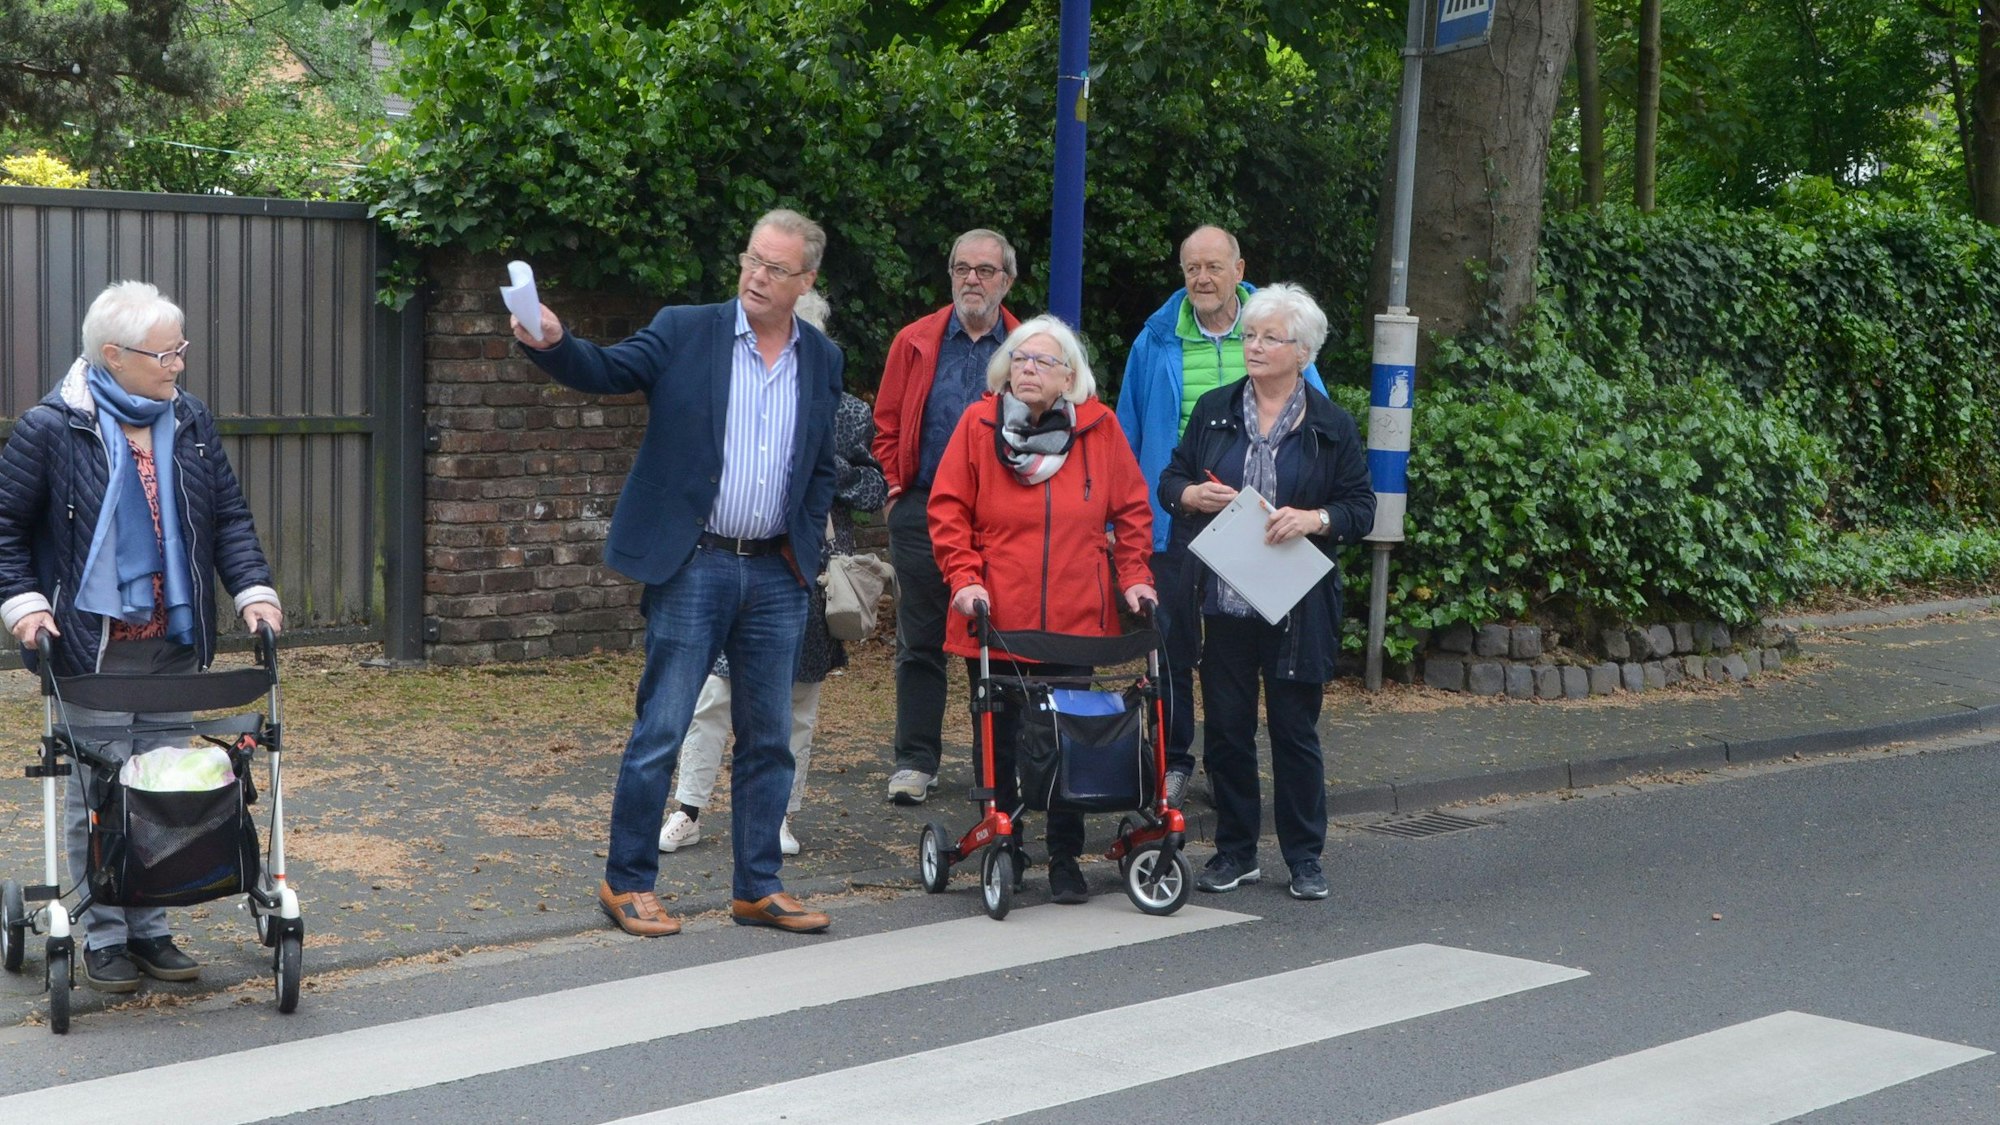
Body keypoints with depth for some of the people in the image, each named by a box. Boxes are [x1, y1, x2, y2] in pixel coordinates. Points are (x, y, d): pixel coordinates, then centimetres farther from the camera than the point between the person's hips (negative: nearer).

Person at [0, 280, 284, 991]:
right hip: (93, 646, -5)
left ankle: (149, 927, 21)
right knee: (98, 792, 0)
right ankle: (104, 937, 11)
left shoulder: (190, 423, 7)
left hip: (176, 644, 5)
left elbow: (229, 517, 12)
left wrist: (253, 589, -1)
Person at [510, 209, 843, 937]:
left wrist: (808, 546, 7)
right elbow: (606, 370, -13)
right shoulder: (685, 332, -2)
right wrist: (551, 343, -32)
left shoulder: (822, 360, 9)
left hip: (777, 575, 4)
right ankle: (627, 883, 10)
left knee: (768, 737, 10)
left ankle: (758, 888, 20)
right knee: (659, 732, -1)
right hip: (693, 567, -4)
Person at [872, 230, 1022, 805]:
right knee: (920, 643, 4)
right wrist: (896, 489, 0)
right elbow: (887, 424, 9)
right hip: (922, 514, 0)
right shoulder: (915, 342, 6)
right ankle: (915, 761, 11)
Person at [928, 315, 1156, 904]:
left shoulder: (1099, 426, 3)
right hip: (995, 621, 0)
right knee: (999, 742, 6)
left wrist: (1133, 576, 1)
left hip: (1075, 621, 1)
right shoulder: (978, 423, 0)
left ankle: (1066, 860, 14)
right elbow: (948, 509, 0)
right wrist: (964, 577, -10)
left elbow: (1131, 509, 10)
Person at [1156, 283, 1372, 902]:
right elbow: (1170, 480, 14)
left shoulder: (1332, 426, 2)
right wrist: (1192, 495, -8)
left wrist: (1315, 519, -17)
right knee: (1226, 725, 5)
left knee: (1295, 728, 3)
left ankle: (1305, 856, 14)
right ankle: (1235, 851, 18)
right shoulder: (1214, 410, 9)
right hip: (1224, 597, 2)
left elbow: (1361, 508, 2)